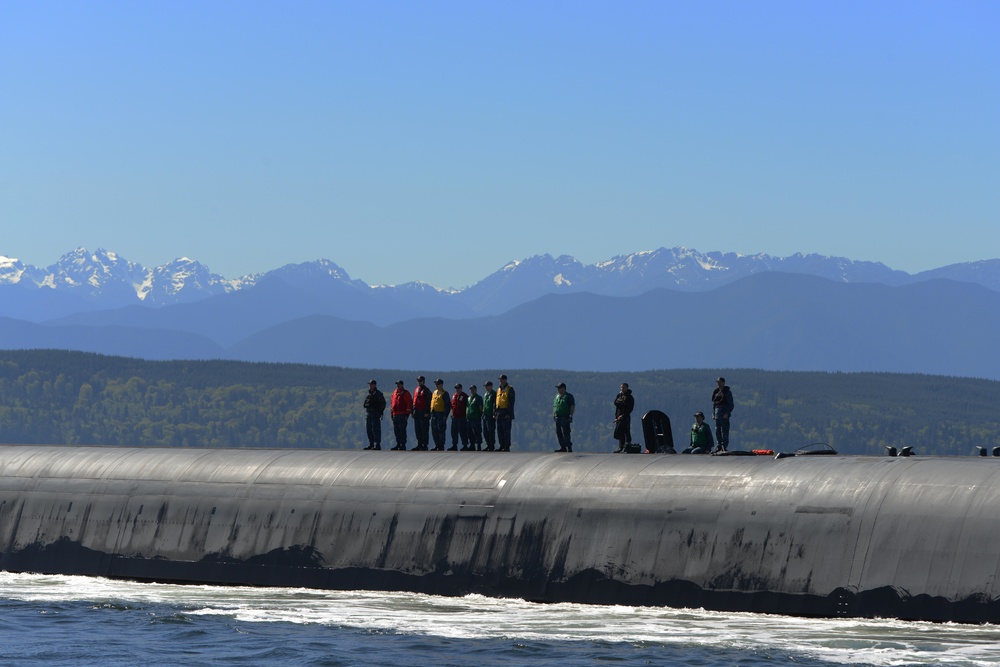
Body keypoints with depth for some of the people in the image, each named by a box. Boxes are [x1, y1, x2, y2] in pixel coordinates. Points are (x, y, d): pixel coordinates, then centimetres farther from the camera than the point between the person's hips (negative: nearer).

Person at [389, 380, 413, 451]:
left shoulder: (405, 393, -3)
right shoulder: (394, 393, 17)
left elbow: (409, 403, -8)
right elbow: (392, 403, 21)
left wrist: (407, 414, -13)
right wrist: (391, 413, 16)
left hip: (402, 415, -7)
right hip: (395, 415, 7)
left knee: (402, 430, -7)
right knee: (396, 430, 9)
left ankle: (403, 445, -5)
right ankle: (398, 444, 16)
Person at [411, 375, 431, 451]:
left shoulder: (426, 391, -6)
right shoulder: (416, 390, 17)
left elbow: (428, 402, -12)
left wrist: (427, 412, -18)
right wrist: (413, 411, 17)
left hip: (424, 413, -8)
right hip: (417, 413, 8)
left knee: (424, 430, -5)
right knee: (417, 430, 10)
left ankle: (425, 445, -4)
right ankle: (419, 444, 16)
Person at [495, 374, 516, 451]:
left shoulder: (510, 389, -5)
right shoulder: (498, 390, 17)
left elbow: (511, 402, -12)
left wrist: (508, 413, -19)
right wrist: (494, 413, 14)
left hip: (506, 413, -8)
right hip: (499, 413, 8)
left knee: (506, 430, -8)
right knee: (500, 430, 8)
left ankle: (507, 447, -7)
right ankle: (501, 446, 13)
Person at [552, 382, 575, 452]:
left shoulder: (569, 396, -2)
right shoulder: (557, 396, 18)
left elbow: (573, 406, -7)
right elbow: (554, 406, 23)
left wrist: (571, 415, -16)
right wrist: (553, 415, 13)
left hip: (565, 418, -7)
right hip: (557, 417, 7)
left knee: (565, 433, -12)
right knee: (558, 433, 4)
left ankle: (569, 447, -10)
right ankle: (563, 447, 9)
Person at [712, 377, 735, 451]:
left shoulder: (727, 391, -3)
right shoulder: (716, 392, 16)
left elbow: (730, 404, -7)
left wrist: (727, 413, -16)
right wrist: (713, 414, 12)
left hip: (724, 413, -7)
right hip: (717, 412, 7)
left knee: (724, 430, -9)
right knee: (717, 431, 6)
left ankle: (724, 447, -9)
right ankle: (719, 446, 11)